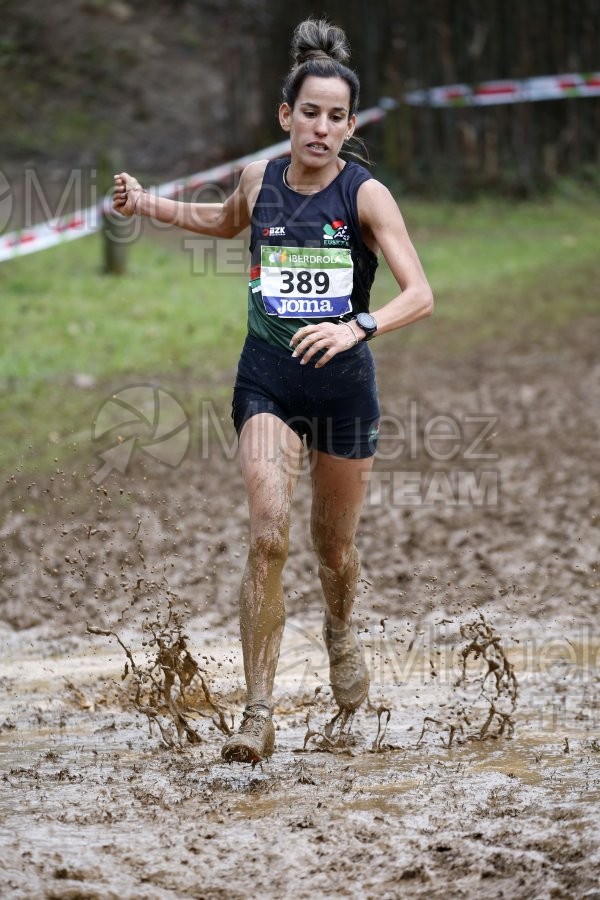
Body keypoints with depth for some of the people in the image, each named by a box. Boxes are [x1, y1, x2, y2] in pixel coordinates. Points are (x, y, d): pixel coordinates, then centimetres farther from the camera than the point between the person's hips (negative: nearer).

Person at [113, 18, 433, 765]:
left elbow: (420, 295, -19)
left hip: (343, 382, -1)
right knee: (268, 536, -18)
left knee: (333, 545, 14)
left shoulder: (366, 195, -10)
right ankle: (258, 714, -17)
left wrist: (359, 327, -36)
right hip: (267, 380, 1)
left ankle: (340, 632, 50)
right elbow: (226, 222, 25)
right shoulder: (258, 181, 0)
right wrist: (146, 205, 14)